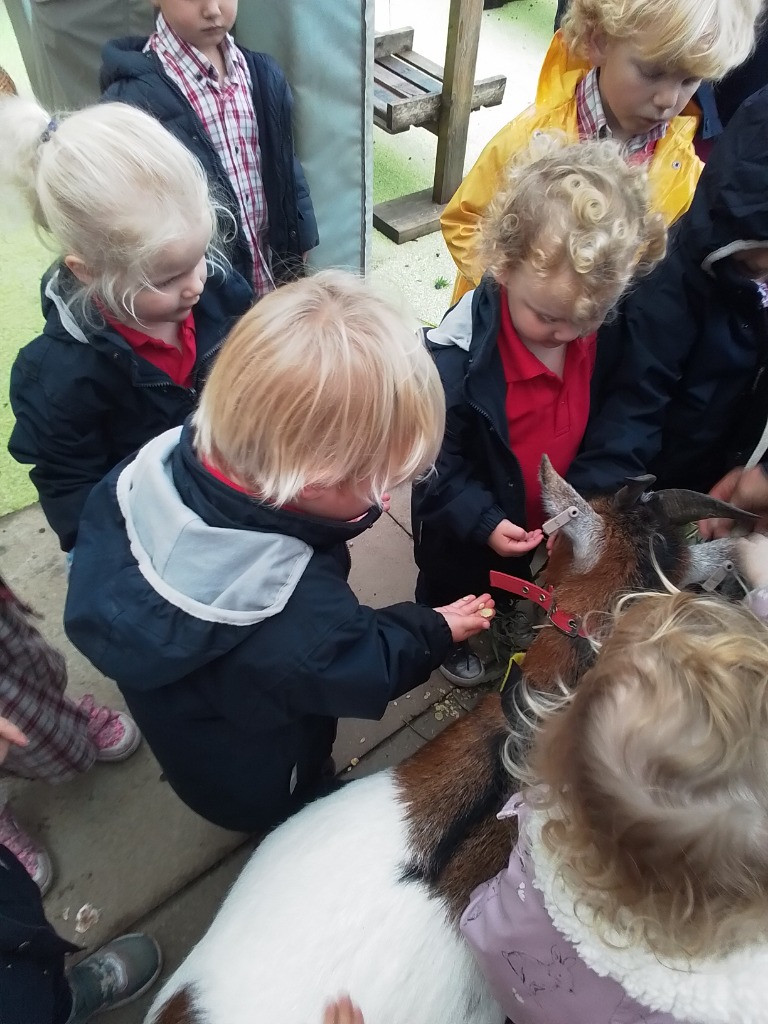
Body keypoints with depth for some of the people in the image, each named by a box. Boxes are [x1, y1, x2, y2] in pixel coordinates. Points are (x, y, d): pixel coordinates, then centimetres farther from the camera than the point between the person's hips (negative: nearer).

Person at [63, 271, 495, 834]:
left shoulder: (153, 464, -31)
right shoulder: (300, 622, -47)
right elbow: (367, 667, -25)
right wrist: (437, 630, -4)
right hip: (259, 783, -5)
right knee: (297, 826, 31)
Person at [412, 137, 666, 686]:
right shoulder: (456, 357, -37)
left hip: (536, 515, 5)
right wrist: (481, 520, -30)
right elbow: (435, 461, -26)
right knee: (453, 590, 26)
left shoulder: (602, 332, -18)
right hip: (463, 527, -4)